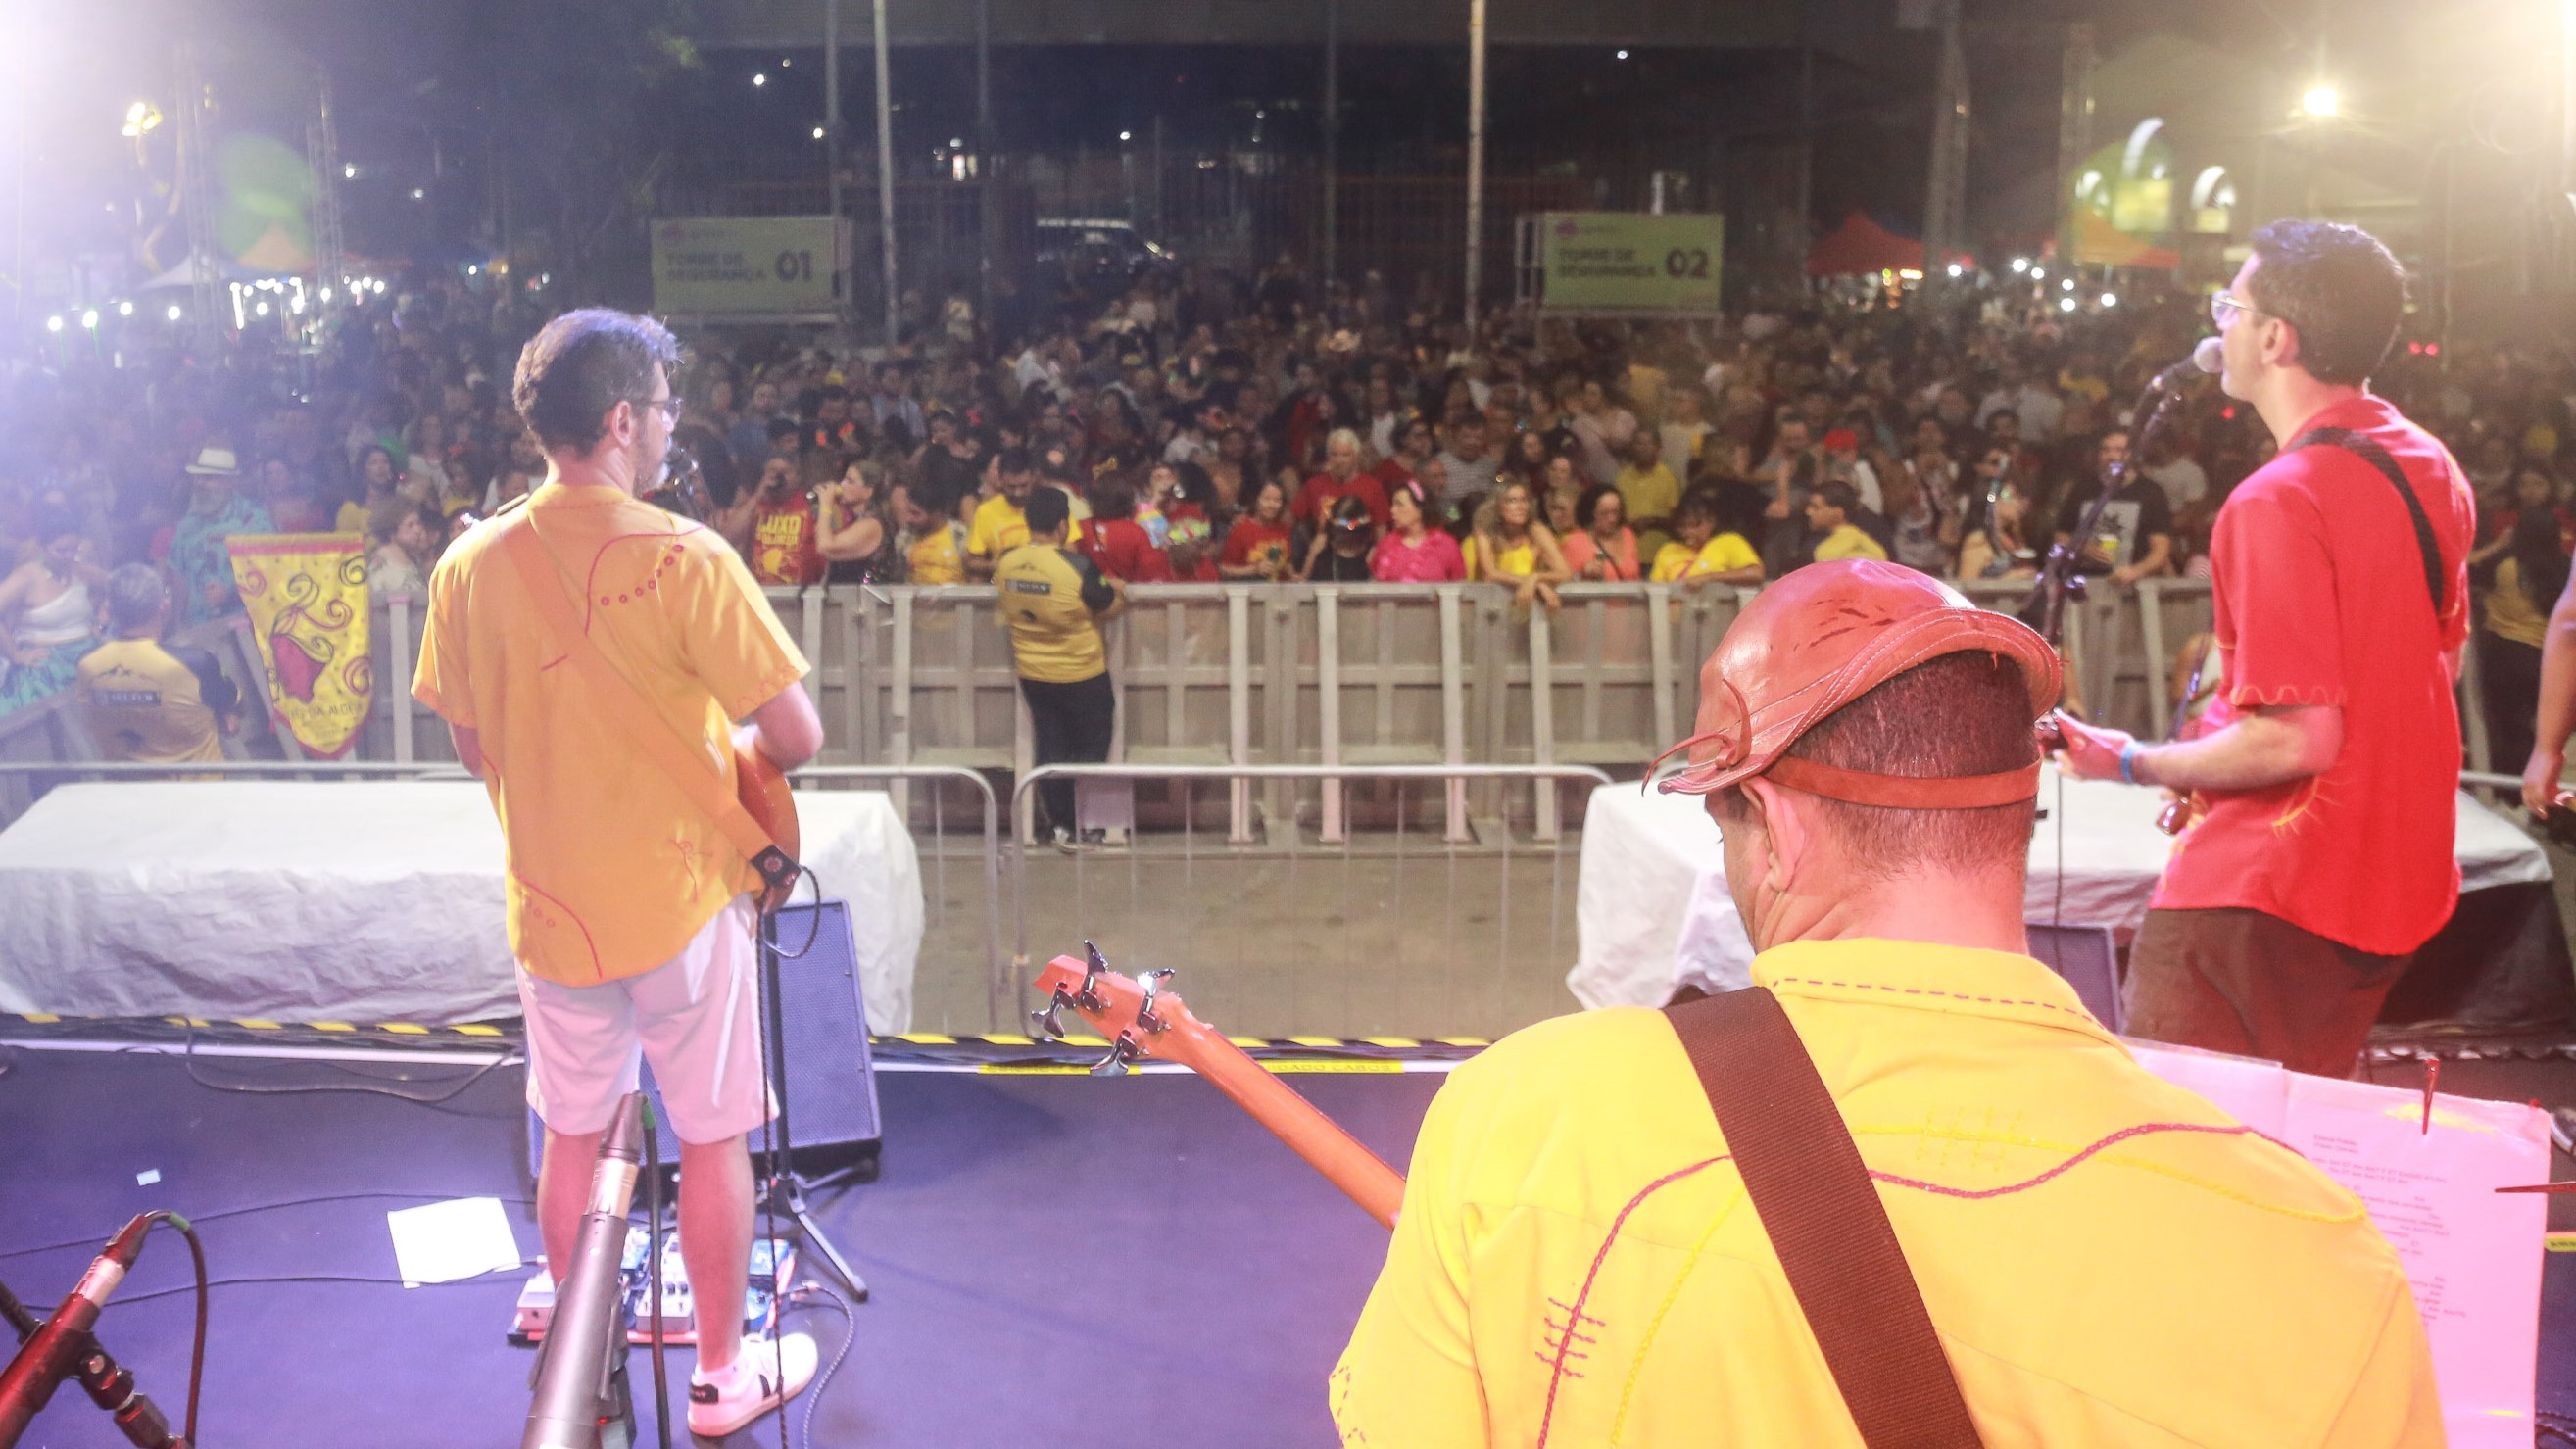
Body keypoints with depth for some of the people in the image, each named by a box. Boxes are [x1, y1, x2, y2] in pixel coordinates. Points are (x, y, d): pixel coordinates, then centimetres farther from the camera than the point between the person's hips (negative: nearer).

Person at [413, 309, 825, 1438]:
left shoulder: (469, 565, -5)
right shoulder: (686, 559, -19)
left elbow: (473, 745, 5)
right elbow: (796, 736, -19)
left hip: (549, 907, 5)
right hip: (680, 900, -4)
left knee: (571, 1137, 19)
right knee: (713, 1139, 11)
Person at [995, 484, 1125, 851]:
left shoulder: (1006, 564, -7)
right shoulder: (1078, 567, -23)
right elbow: (1108, 610, -11)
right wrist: (1119, 592, 10)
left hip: (1032, 673, 5)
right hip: (1082, 674, -5)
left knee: (1050, 748, 15)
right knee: (1090, 749, 11)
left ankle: (1060, 824, 19)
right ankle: (1078, 828, 10)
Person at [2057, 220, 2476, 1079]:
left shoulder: (2279, 501, -22)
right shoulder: (2430, 469, 7)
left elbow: (2296, 740, -24)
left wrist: (2135, 764, -10)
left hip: (2269, 892, -9)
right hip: (2397, 875, 10)